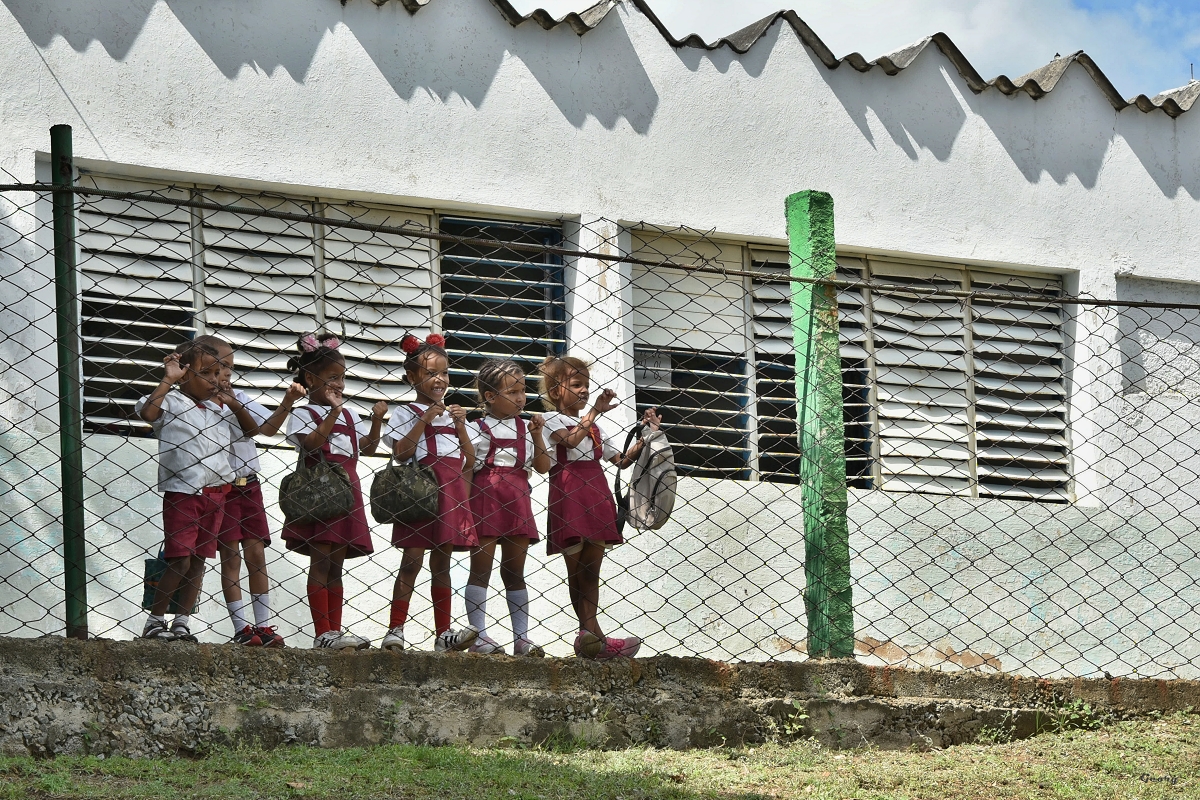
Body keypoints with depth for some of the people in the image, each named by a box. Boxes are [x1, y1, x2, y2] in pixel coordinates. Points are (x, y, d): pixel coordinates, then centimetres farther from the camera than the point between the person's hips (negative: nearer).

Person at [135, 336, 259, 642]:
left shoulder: (221, 409, 15)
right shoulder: (171, 402, -4)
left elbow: (251, 430, 26)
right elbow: (147, 411, -24)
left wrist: (235, 405, 10)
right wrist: (168, 380, -20)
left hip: (214, 494, 6)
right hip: (182, 492, -6)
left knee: (198, 560, 7)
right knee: (179, 560, -9)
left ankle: (182, 622, 11)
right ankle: (154, 622, 2)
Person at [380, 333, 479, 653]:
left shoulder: (452, 414, 18)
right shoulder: (406, 413, 2)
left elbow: (469, 461, 13)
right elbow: (401, 453, -12)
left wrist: (460, 426, 2)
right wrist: (425, 420, -13)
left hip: (451, 492, 5)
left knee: (442, 562, 7)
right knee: (412, 560, -9)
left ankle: (443, 634, 7)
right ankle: (395, 631, -7)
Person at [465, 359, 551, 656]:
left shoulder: (525, 429, 15)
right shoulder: (478, 429, 2)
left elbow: (543, 467, 8)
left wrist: (536, 436, -1)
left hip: (517, 501, 4)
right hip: (485, 498, -4)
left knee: (515, 572, 7)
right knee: (481, 568, -4)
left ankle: (522, 638, 7)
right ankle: (478, 636, -5)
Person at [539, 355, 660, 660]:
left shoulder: (593, 427, 23)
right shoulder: (552, 420, 3)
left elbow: (621, 460, 21)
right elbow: (571, 440, -19)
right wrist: (595, 411, -21)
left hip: (596, 494, 6)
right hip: (568, 495, -6)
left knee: (591, 571, 1)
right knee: (576, 569, -4)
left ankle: (589, 636, -2)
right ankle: (592, 635, -8)